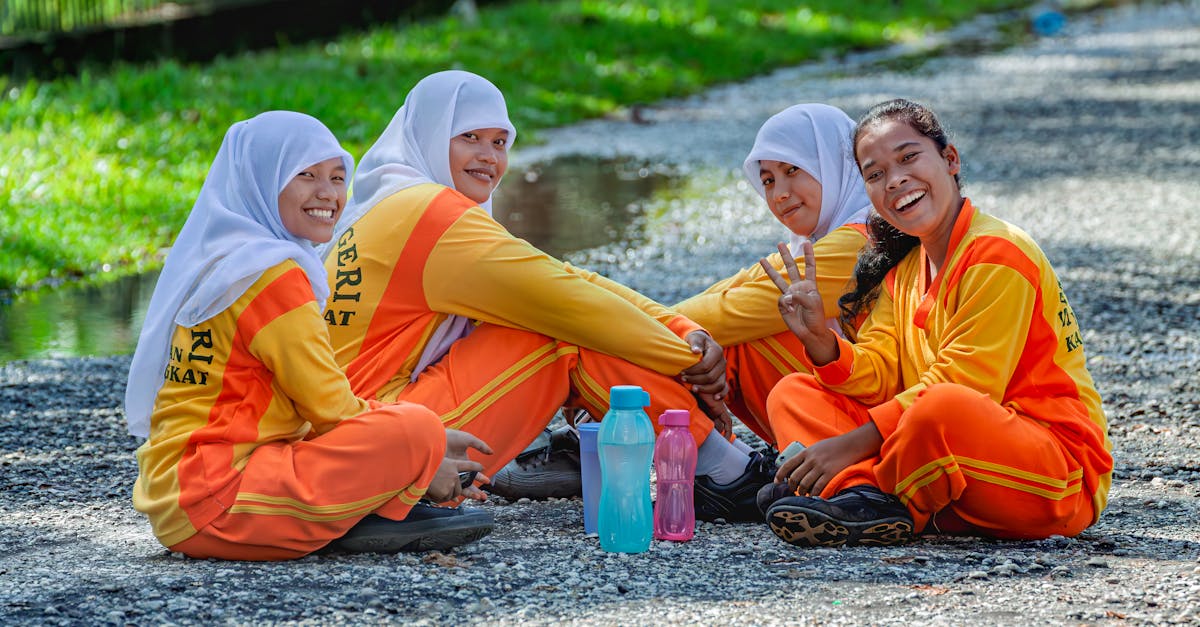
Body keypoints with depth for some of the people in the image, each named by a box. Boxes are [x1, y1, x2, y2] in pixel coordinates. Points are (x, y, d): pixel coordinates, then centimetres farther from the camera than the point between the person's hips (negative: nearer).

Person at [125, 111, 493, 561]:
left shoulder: (221, 262, 19)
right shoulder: (270, 272, -12)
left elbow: (321, 403, 19)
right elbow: (329, 411, -12)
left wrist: (431, 440, 12)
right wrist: (420, 450, 1)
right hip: (214, 499, -11)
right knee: (416, 429, -22)